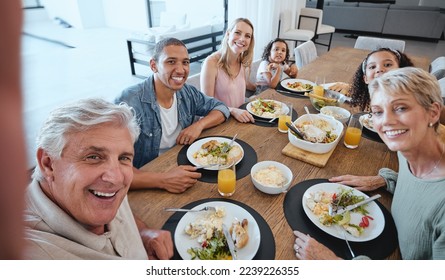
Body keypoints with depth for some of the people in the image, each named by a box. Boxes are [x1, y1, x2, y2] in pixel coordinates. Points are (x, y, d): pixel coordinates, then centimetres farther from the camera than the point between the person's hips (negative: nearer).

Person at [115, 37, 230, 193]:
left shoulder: (187, 93, -2)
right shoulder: (128, 104, -22)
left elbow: (221, 108, 10)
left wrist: (199, 125, -9)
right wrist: (162, 180, -37)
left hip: (183, 172, 6)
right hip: (147, 188, -6)